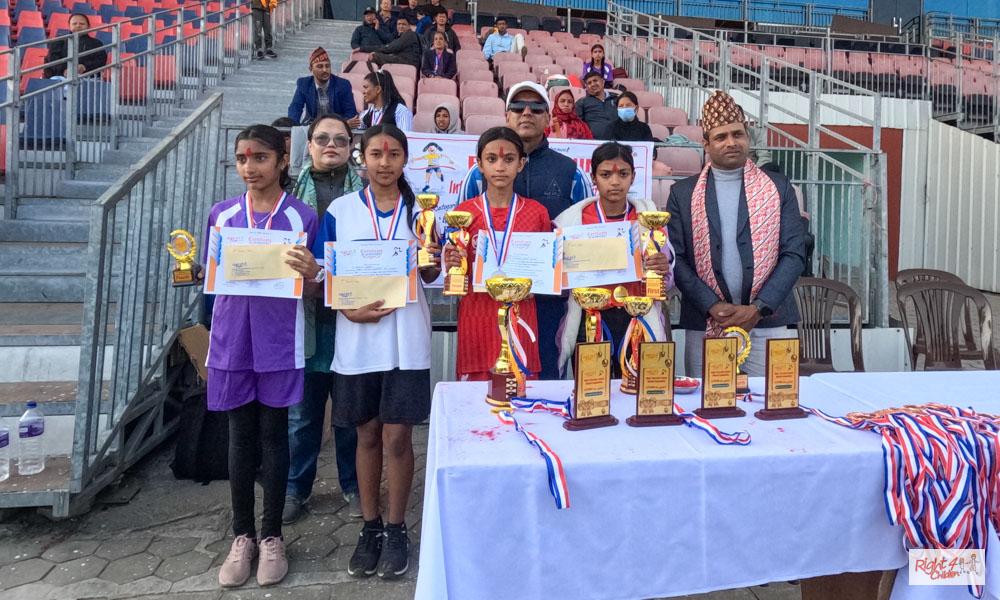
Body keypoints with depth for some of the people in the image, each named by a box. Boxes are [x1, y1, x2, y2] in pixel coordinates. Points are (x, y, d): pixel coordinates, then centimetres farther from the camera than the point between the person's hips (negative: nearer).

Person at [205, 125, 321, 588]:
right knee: (240, 437, 10)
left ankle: (271, 537, 22)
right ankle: (242, 536, 25)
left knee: (273, 435, 6)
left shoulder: (303, 217, -2)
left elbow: (313, 288, -1)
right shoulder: (221, 215, 5)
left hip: (279, 342, -2)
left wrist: (310, 273, -20)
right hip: (232, 341, 2)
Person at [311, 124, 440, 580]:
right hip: (357, 335, 1)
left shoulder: (420, 210, 5)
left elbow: (430, 277, 8)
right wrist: (350, 309, -14)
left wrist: (431, 258, -14)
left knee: (397, 436, 1)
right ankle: (370, 527, 26)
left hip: (406, 338, 0)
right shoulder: (339, 210, 3)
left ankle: (396, 529, 19)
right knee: (368, 435, 10)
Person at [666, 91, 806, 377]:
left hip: (767, 323, 1)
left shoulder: (779, 188, 7)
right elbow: (675, 258, 0)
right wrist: (713, 306, -11)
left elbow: (794, 253, 1)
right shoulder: (682, 192, 6)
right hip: (704, 325, 0)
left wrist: (758, 308, -10)